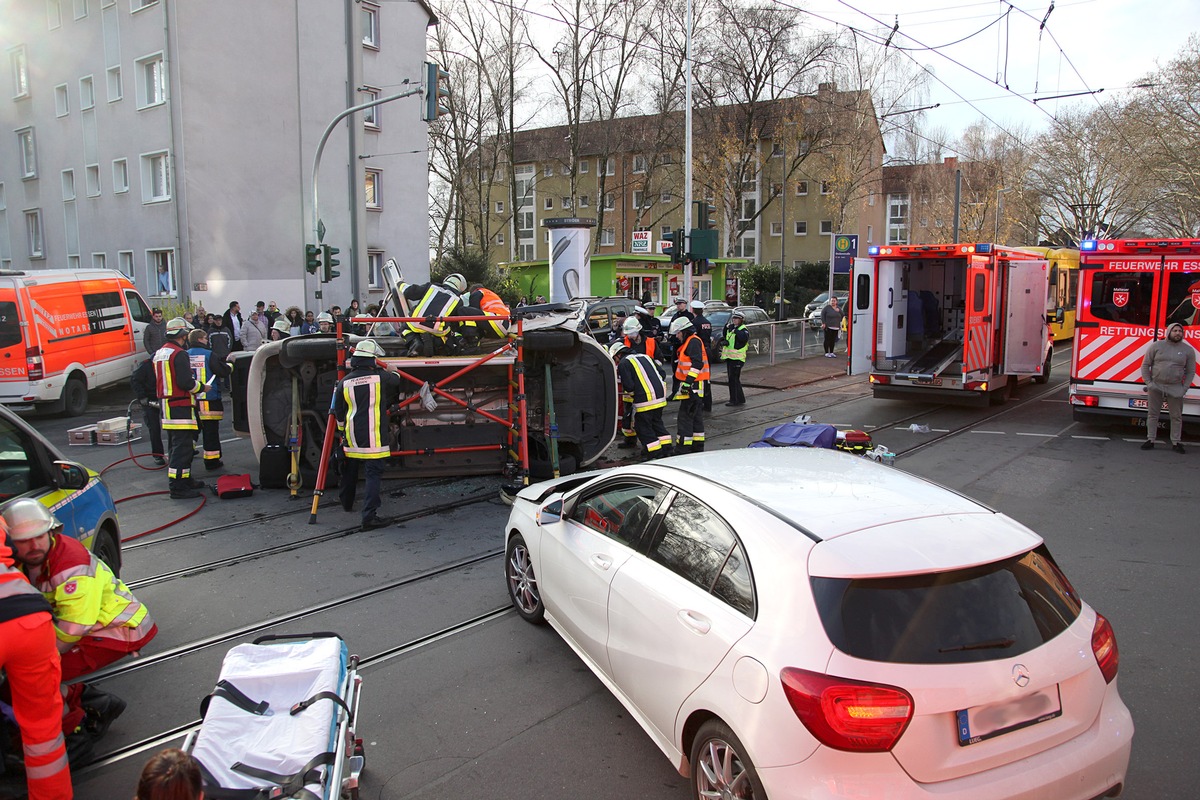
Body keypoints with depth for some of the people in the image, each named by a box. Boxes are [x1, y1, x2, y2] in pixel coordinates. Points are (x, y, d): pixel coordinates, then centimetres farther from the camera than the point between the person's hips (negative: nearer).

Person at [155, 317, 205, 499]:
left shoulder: (159, 353, 15)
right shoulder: (179, 354, -15)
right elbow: (185, 382, -22)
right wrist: (201, 387, -4)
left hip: (166, 405, 10)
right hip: (180, 407, -10)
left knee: (175, 446, 17)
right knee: (182, 446, -8)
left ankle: (185, 480, 28)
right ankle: (177, 487, -9)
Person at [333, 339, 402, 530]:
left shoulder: (344, 383, 2)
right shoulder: (381, 377, -8)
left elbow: (339, 413, 10)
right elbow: (397, 382, 15)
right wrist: (393, 372, 38)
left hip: (351, 438, 5)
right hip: (374, 439, -5)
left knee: (349, 472, 23)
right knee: (373, 475, -3)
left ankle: (347, 504, 45)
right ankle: (369, 516, -10)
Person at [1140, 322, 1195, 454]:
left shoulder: (1188, 350, 2)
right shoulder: (1156, 346, 0)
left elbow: (1190, 371, 6)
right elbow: (1145, 365, 4)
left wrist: (1184, 388, -4)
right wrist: (1148, 382, -5)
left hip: (1175, 389, 0)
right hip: (1155, 387, 0)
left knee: (1176, 417, 5)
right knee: (1152, 414, 6)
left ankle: (1176, 443, 15)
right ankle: (1150, 440, 14)